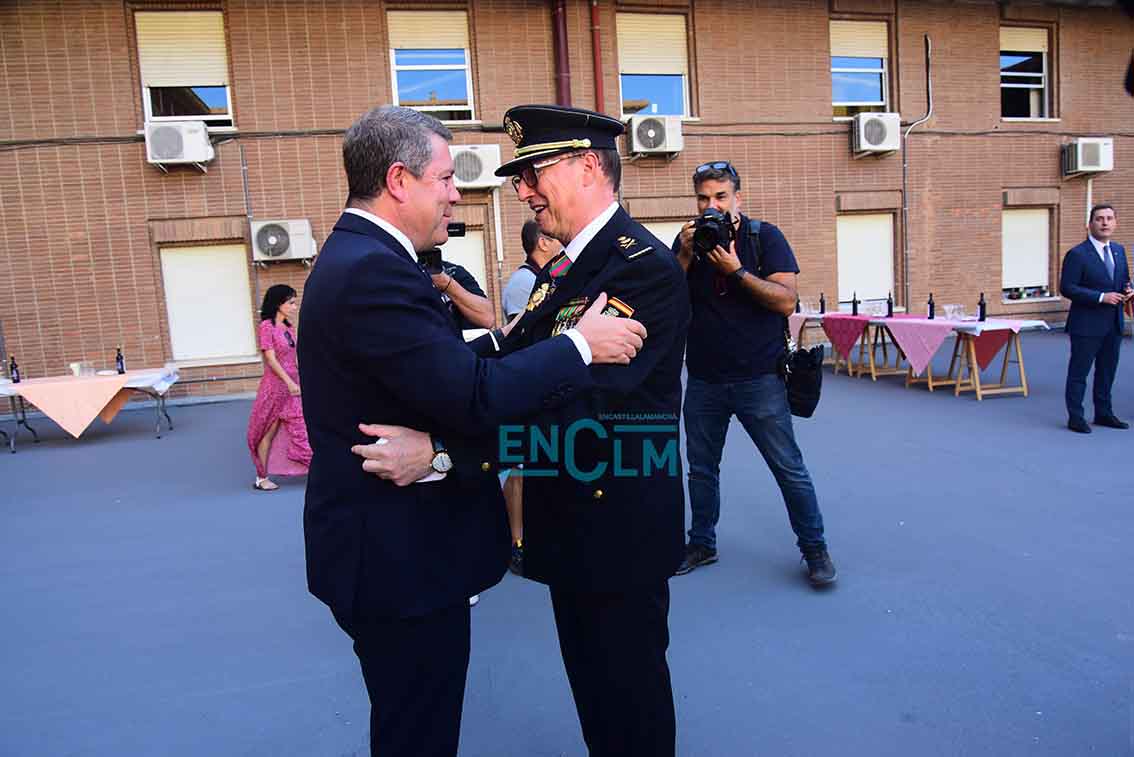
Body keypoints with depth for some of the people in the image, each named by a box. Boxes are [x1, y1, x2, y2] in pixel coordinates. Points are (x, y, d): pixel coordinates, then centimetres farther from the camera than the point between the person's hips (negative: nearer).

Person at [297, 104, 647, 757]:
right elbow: (475, 398, -29)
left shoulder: (356, 257, 10)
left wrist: (505, 340, 0)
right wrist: (580, 345, -18)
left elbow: (439, 372, 9)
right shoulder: (374, 272, -24)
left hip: (390, 545, 10)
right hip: (400, 555, -10)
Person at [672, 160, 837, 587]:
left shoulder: (765, 237, -3)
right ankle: (701, 544, 29)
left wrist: (737, 270, -20)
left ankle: (814, 549, 18)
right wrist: (685, 256, -13)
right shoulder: (687, 241, 6)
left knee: (789, 469, 2)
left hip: (759, 378, -3)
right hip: (704, 379, 3)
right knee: (701, 468, 13)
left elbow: (786, 301, -12)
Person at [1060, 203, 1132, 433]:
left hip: (1113, 323, 7)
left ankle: (1103, 413, 28)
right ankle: (1075, 417, 8)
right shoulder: (1077, 254, -12)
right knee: (1078, 372, 0)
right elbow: (1067, 288, -16)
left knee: (1107, 371, 16)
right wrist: (1101, 297, -21)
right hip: (1087, 324, -7)